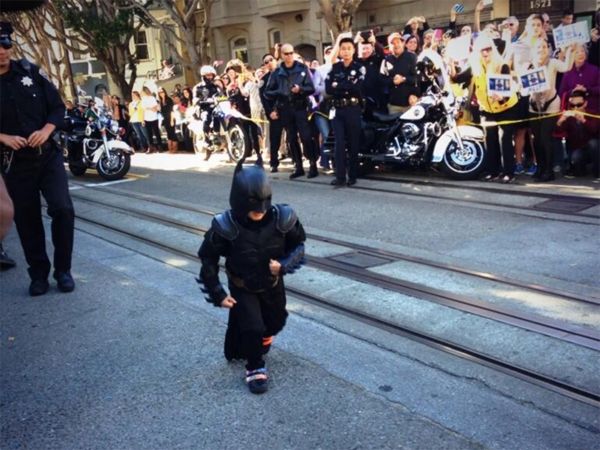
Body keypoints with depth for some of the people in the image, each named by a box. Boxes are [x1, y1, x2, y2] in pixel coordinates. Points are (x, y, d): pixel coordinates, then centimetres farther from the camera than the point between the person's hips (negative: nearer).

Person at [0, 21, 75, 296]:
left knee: (62, 209, -11)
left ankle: (63, 270, 6)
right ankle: (38, 274, 21)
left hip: (48, 155, 0)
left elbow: (58, 107, 2)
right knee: (27, 219, 6)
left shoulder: (30, 71, 0)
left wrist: (46, 130, -15)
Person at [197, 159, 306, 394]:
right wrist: (217, 294, -14)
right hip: (242, 287, -3)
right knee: (251, 327, -11)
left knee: (276, 322, 21)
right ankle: (255, 367, 17)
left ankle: (260, 339, 57)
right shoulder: (226, 226, -29)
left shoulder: (282, 219, -25)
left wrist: (284, 265, -27)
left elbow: (298, 245, -8)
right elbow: (208, 259, -14)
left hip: (272, 284, 3)